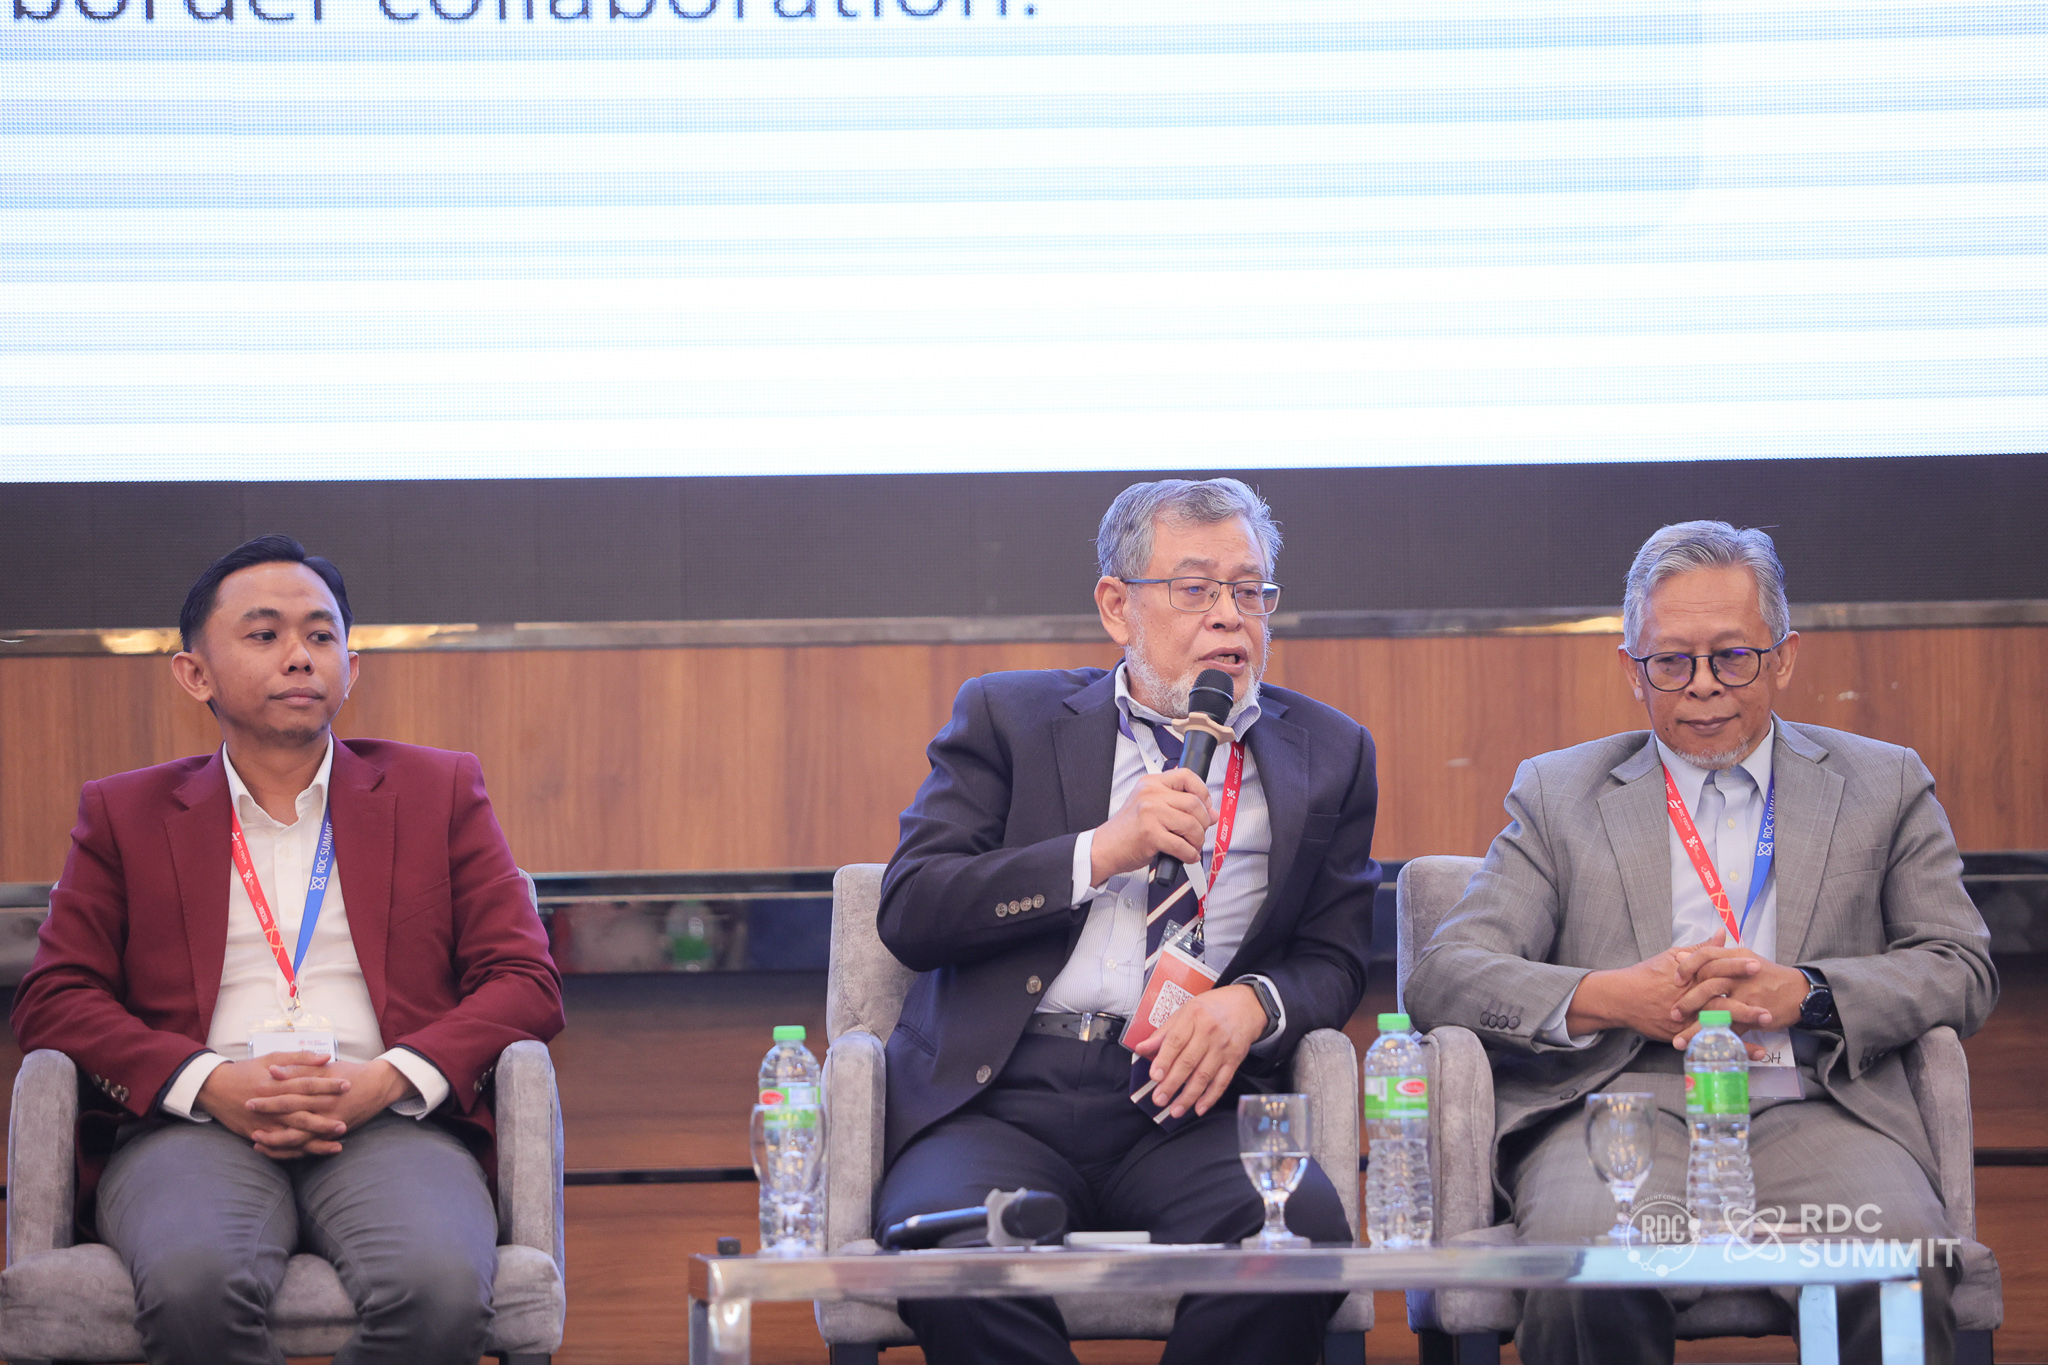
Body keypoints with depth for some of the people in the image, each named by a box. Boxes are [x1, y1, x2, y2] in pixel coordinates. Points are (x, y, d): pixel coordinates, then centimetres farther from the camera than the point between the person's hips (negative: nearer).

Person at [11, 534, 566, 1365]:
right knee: (194, 1288, -38)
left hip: (389, 1123, 1)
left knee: (441, 1292, -36)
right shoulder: (126, 815, 20)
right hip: (193, 1127, 0)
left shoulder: (438, 792, 20)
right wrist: (212, 1085, -9)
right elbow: (54, 999, 10)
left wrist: (388, 1080, -8)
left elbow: (525, 981, 12)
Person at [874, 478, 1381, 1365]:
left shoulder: (1327, 754, 19)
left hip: (1189, 1109, 1)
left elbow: (1334, 960, 18)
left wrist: (1253, 1002, -7)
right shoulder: (1008, 718, 13)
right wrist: (1102, 853, -8)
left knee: (1304, 1227, -33)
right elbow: (907, 914, 3)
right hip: (1005, 1102, -1)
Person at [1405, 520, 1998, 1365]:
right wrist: (1609, 998, -8)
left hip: (1810, 1112, 0)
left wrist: (1806, 995, -6)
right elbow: (1443, 976, 10)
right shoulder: (1558, 795, 20)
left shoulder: (1882, 785, 21)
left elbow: (1963, 970, 13)